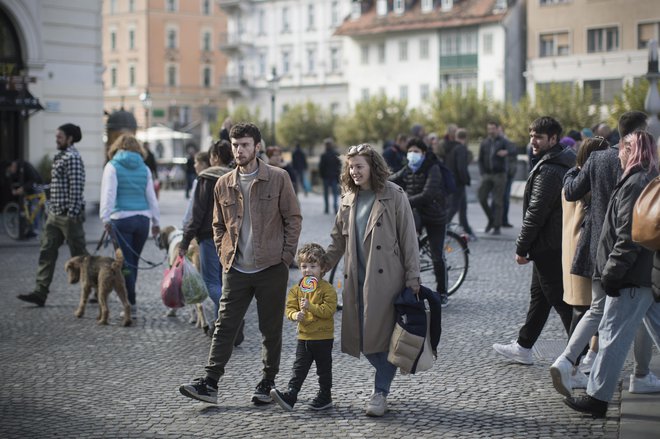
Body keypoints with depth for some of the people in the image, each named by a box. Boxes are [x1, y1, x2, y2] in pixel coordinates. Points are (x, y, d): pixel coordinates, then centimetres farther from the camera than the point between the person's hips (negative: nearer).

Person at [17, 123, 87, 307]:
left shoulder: (72, 157, -14)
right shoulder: (60, 156, 16)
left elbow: (76, 187, -20)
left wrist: (72, 214, -23)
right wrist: (52, 207, 19)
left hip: (68, 215, -9)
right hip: (55, 214, 9)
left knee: (79, 254, 0)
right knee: (46, 252, 4)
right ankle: (40, 292, 3)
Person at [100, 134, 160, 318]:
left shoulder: (113, 166, 0)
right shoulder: (144, 168, 10)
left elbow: (108, 194, -10)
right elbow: (151, 196, 13)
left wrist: (105, 218, -11)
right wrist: (156, 221, 18)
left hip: (121, 219, -4)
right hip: (143, 218, 4)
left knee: (126, 263, -1)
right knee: (133, 262, 13)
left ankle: (132, 305, -4)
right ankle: (129, 301, 20)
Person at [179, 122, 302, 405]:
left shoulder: (278, 178, -2)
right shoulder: (223, 185, 8)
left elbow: (293, 218, 0)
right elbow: (218, 225, 18)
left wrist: (286, 256, -6)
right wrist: (224, 254, 5)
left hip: (271, 267, -2)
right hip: (235, 269, 3)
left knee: (271, 328, 7)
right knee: (225, 326, -1)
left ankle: (268, 383, 19)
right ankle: (210, 382, -1)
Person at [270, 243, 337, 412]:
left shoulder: (327, 289, -10)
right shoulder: (296, 289, 6)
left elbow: (328, 310, -19)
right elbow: (290, 308, 2)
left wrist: (310, 306, -28)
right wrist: (295, 315, -20)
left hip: (323, 337, -4)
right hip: (304, 336, 4)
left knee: (324, 369, 9)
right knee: (299, 368, 1)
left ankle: (325, 397, 21)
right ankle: (290, 396, -4)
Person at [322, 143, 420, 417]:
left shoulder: (394, 196, -4)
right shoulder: (348, 198, 13)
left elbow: (408, 238, -5)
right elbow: (338, 238, 21)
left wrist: (412, 278, -8)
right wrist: (323, 266, 15)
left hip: (386, 278, -5)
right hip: (357, 279, 6)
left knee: (383, 334, -6)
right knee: (361, 336, 5)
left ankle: (380, 392, 4)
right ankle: (386, 373, 29)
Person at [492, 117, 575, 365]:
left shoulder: (548, 171, -21)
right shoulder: (565, 166, 12)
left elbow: (535, 213, -21)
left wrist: (522, 247, -13)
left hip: (547, 248, -11)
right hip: (559, 244, 11)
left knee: (560, 300, -5)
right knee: (538, 295, 17)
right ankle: (522, 347, 28)